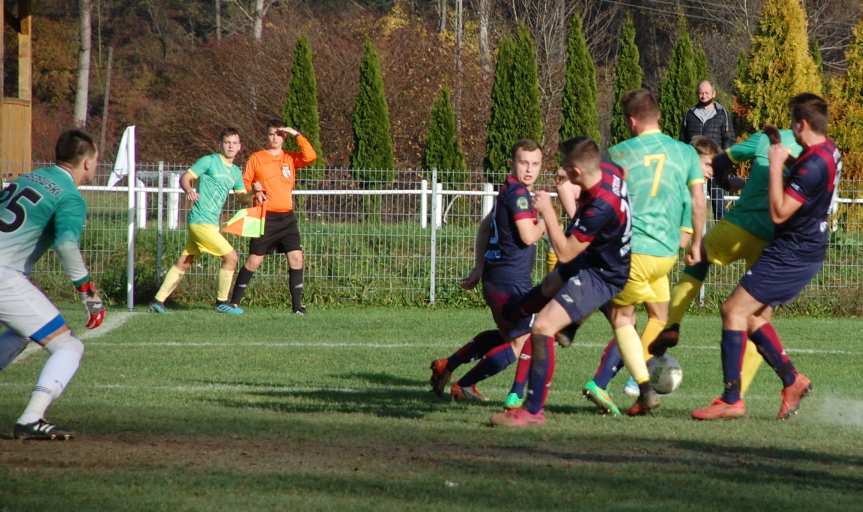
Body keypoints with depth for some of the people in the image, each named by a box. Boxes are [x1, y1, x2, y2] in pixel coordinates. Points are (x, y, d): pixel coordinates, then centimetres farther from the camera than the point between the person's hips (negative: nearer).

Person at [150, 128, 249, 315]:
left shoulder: (235, 172, 17)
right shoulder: (209, 161, -6)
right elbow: (185, 178, -8)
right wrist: (189, 191, -30)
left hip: (211, 222, 8)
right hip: (201, 220, -8)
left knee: (184, 263, 10)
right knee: (230, 256, -10)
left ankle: (158, 300, 13)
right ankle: (221, 302, 1)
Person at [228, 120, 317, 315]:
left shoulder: (290, 158, 8)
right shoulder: (256, 158, 4)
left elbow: (310, 157, -10)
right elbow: (244, 182, 8)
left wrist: (297, 134, -10)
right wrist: (254, 187, -13)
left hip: (287, 216, 2)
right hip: (265, 217, -2)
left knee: (296, 257, -9)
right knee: (254, 260, -2)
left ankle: (297, 304, -3)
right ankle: (235, 301, 9)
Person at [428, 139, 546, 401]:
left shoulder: (508, 191, 16)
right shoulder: (518, 193, -16)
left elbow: (485, 227, 26)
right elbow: (528, 237, -22)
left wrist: (479, 268, 28)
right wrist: (543, 225, -1)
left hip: (494, 278, 10)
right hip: (512, 281, -10)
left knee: (505, 334, 28)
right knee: (520, 343, -1)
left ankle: (446, 367, 29)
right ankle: (464, 386, 2)